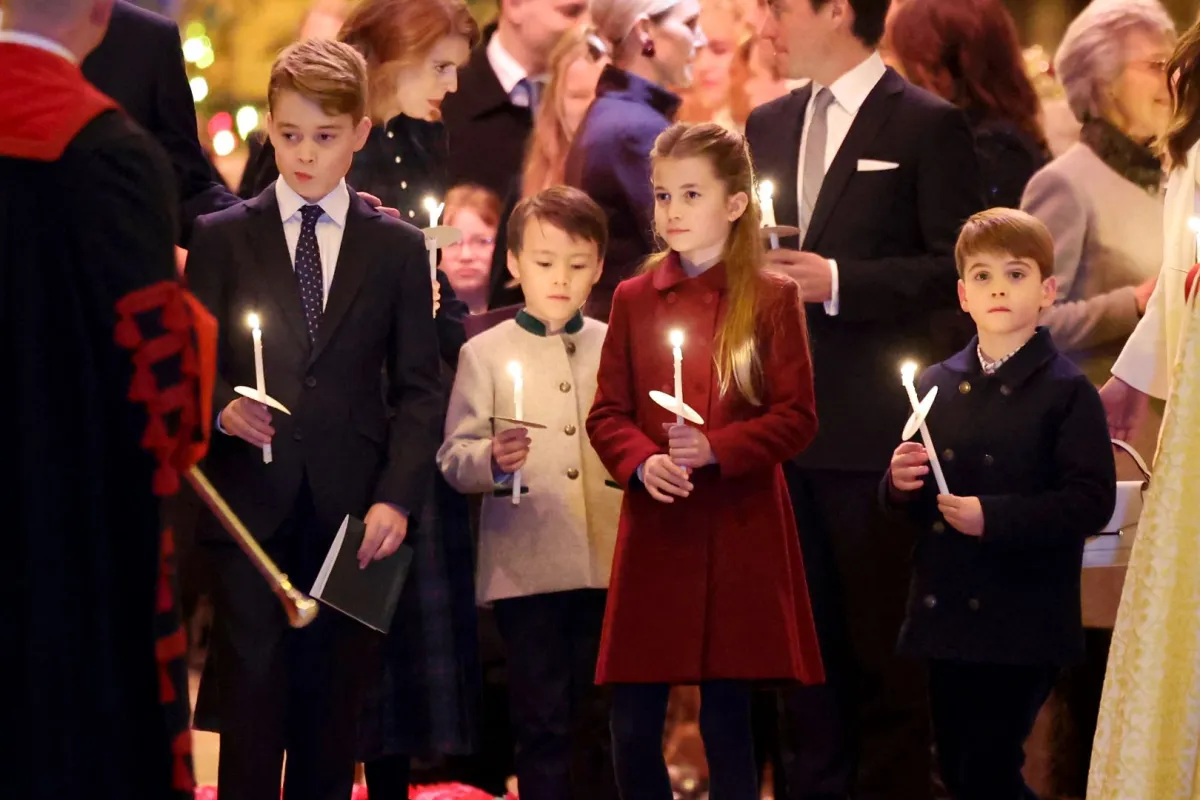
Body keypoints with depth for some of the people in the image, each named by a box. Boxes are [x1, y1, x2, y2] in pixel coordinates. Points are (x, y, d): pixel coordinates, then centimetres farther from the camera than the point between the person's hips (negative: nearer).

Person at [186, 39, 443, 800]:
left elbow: (418, 388, 6)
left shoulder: (399, 248, 10)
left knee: (333, 707, 2)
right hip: (251, 502, -1)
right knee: (252, 704, -4)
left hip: (352, 509, 1)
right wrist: (224, 408, -16)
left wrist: (397, 496, -6)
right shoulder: (221, 238, 8)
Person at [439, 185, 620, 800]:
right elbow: (453, 457, -1)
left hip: (608, 565, 2)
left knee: (601, 725, 8)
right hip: (527, 567, -2)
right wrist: (492, 460, -21)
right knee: (542, 726, -1)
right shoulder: (485, 353, 4)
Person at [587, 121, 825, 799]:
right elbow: (606, 413, 6)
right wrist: (642, 464, -14)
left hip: (741, 537, -2)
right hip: (653, 533, 2)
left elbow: (797, 419, -4)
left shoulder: (773, 299, -1)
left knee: (728, 722, 2)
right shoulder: (633, 299, 7)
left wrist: (714, 450, -18)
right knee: (633, 725, 1)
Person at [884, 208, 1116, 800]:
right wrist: (900, 485, -5)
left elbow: (1091, 502, -16)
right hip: (946, 616, 6)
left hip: (1024, 624, -6)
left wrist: (994, 516, -22)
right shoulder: (936, 385, 10)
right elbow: (908, 505, 17)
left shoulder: (1066, 391, -7)